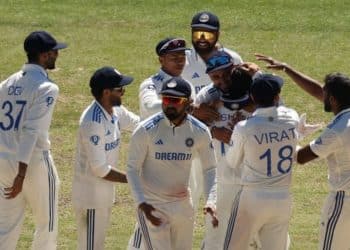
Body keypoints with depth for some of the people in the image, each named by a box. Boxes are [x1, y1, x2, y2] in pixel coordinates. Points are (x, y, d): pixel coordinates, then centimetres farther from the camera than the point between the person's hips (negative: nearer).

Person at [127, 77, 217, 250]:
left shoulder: (200, 131, -5)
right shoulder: (146, 130, -15)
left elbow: (209, 169, 4)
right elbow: (132, 169, -10)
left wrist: (210, 200, -13)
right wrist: (141, 203, -23)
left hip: (183, 205, 4)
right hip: (152, 206, -4)